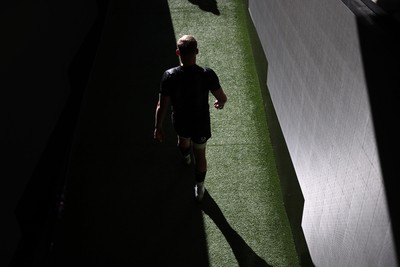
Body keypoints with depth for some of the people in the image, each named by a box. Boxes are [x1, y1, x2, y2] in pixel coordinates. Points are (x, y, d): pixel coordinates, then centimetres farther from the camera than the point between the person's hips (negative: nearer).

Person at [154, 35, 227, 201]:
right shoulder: (207, 75, -28)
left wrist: (158, 127, -4)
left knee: (183, 139, 36)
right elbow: (222, 98, -14)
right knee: (200, 155, 21)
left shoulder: (169, 76, -27)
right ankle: (199, 189, 39)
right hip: (201, 125, -2)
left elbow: (162, 106, -19)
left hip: (180, 123, 2)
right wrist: (220, 103, 11)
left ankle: (186, 158, 70)